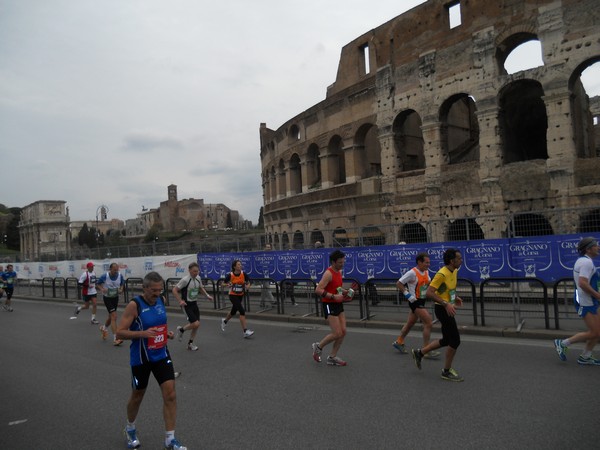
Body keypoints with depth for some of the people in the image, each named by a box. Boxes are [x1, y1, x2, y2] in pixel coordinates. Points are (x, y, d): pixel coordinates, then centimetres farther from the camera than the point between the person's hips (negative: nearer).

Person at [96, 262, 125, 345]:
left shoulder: (120, 276, -11)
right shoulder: (104, 276, -19)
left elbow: (122, 284, 8)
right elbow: (97, 284, -4)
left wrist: (121, 289, -12)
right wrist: (102, 289, -23)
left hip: (115, 297, 5)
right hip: (107, 297, -5)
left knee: (111, 316, 21)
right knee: (114, 316, -16)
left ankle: (104, 328, 55)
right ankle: (115, 339, -13)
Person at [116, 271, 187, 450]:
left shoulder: (160, 301, -1)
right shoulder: (134, 305, -18)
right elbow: (119, 333, -18)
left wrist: (167, 332, -3)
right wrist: (143, 333, -31)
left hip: (161, 355, 4)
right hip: (140, 358, -4)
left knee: (170, 394, -3)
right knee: (137, 396, 16)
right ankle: (130, 429, 45)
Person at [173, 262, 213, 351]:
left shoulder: (198, 278, -1)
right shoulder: (185, 280, -21)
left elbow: (201, 288, 19)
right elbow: (174, 290, -16)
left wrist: (207, 295, 6)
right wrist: (180, 301, -23)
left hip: (194, 304, 7)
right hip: (186, 305, -7)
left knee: (196, 325, 7)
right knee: (195, 324, -16)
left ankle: (190, 344, 25)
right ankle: (181, 329, 13)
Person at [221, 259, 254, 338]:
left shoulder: (243, 274, -10)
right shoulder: (230, 275, -16)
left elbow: (248, 283, 3)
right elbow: (224, 284, -2)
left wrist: (247, 286, -19)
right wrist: (228, 285, -22)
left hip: (240, 295, 5)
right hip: (233, 295, -5)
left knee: (233, 312, 21)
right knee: (242, 311, -19)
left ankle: (224, 321, 54)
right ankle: (245, 331, -15)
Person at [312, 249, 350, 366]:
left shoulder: (339, 272, 10)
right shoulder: (328, 273, -18)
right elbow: (318, 290, -26)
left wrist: (345, 291, 7)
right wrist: (333, 296, -30)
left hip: (338, 305, 9)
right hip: (329, 305, -9)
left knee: (343, 331, 5)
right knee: (337, 333, -9)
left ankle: (332, 357, 17)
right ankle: (318, 346, 16)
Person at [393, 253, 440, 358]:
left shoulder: (426, 271, 6)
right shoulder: (412, 273, -19)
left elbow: (428, 283, 22)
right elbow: (398, 283, -17)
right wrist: (407, 295, -21)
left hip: (421, 301, 9)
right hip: (415, 301, -9)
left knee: (410, 323, 18)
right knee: (428, 323, -12)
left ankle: (399, 342, 33)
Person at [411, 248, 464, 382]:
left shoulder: (454, 271, 7)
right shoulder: (442, 274, -22)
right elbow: (429, 293, -26)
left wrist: (455, 298, 10)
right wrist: (446, 304, -31)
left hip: (448, 309, 9)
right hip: (443, 309, -9)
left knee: (447, 340, 16)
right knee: (455, 340, -4)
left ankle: (419, 353, 29)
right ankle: (446, 372, 11)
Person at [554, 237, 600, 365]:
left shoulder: (582, 260, 15)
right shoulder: (587, 262, -17)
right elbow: (582, 283, -27)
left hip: (589, 302, 10)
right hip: (586, 303, -10)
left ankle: (585, 357, 18)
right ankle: (562, 343, 3)